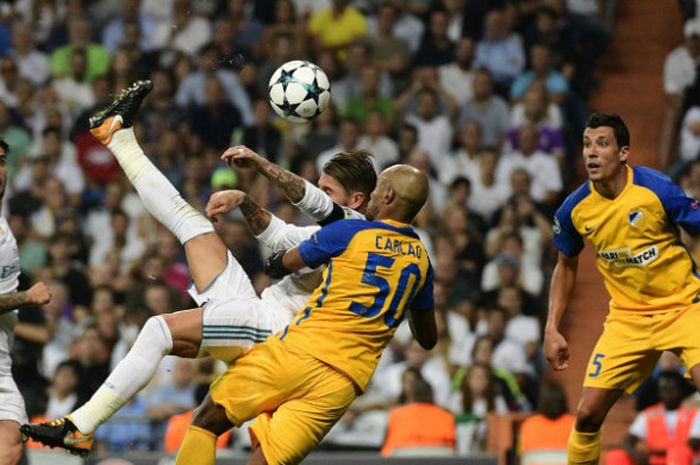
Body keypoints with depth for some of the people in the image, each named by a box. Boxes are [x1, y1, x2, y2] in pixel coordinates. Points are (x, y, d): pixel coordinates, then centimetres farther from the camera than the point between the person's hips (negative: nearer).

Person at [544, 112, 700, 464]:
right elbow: (566, 266, 13)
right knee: (587, 415, -2)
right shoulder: (574, 210, -5)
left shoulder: (656, 188, -17)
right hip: (627, 318, 3)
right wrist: (552, 329, 7)